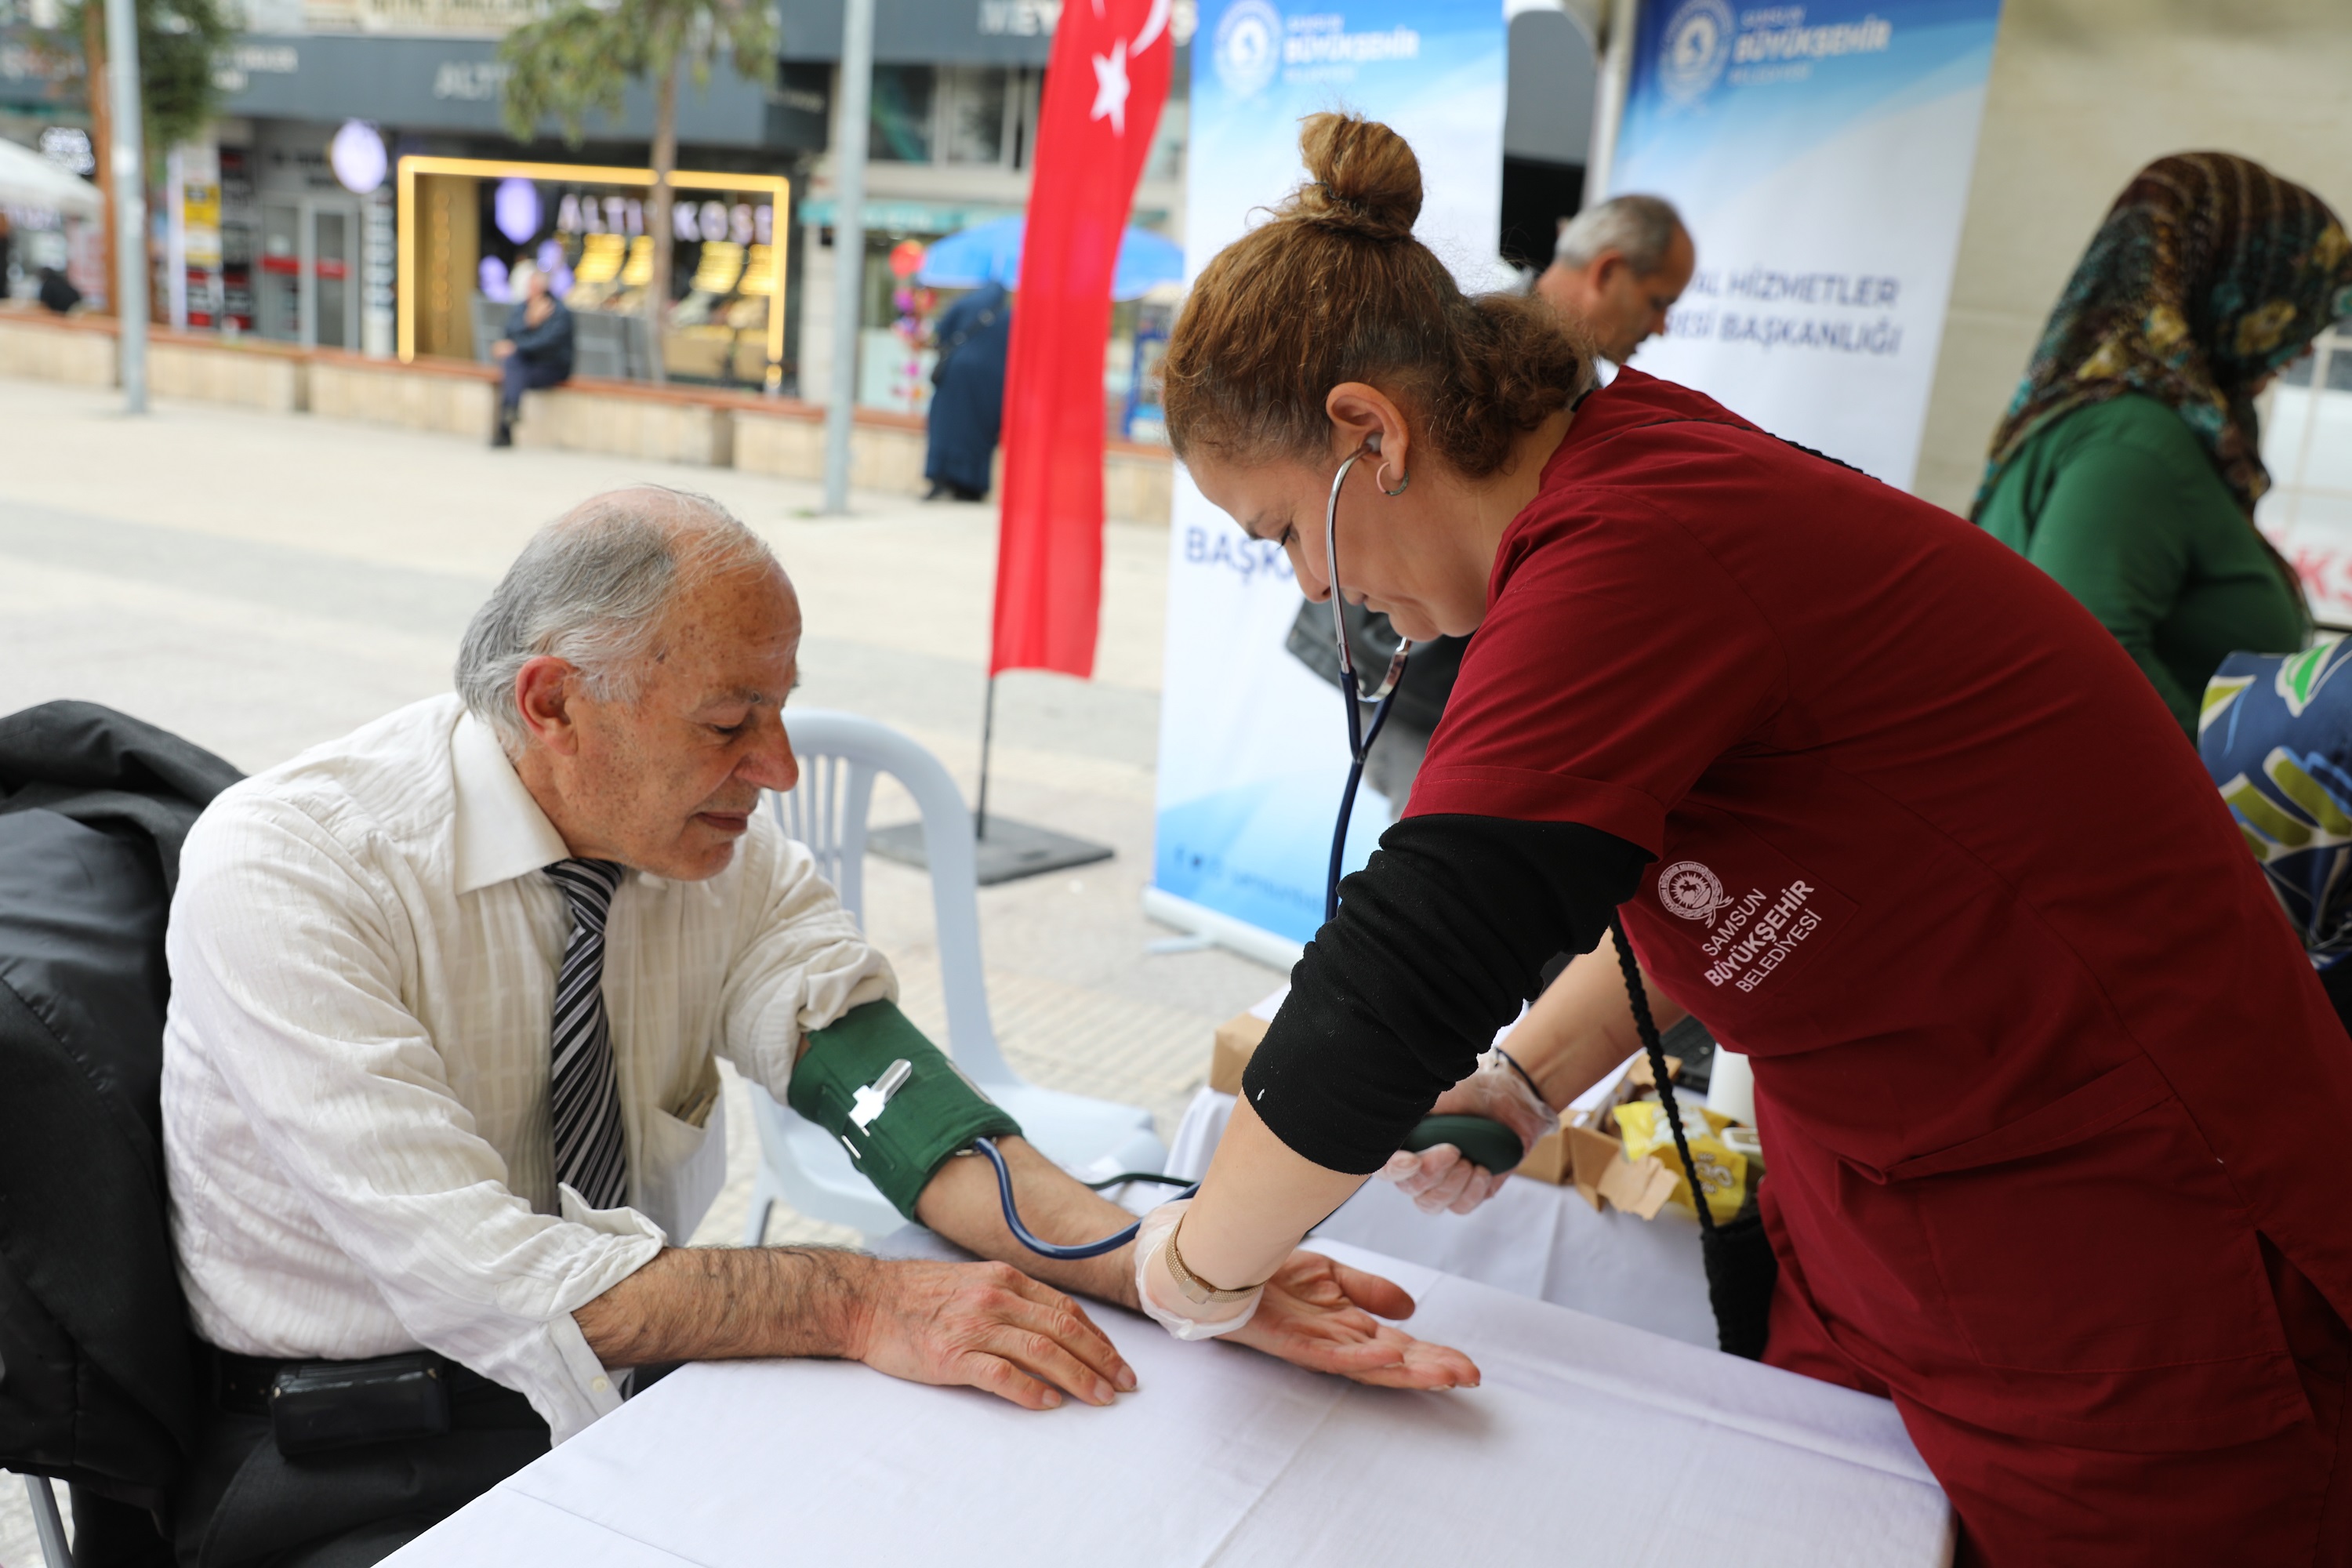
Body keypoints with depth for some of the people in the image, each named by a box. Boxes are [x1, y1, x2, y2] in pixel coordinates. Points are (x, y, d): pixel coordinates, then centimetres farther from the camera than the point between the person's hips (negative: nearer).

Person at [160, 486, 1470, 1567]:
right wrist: (859, 1304, -35)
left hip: (628, 1390, 4)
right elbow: (478, 1272, -29)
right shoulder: (284, 873, -21)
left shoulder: (730, 852, -6)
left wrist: (1164, 1269, -31)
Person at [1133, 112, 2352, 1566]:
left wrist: (1200, 1255, -12)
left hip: (2131, 1272, -9)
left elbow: (1394, 984, -29)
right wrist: (1530, 1082, 5)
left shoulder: (1633, 550, -29)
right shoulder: (1645, 471, 3)